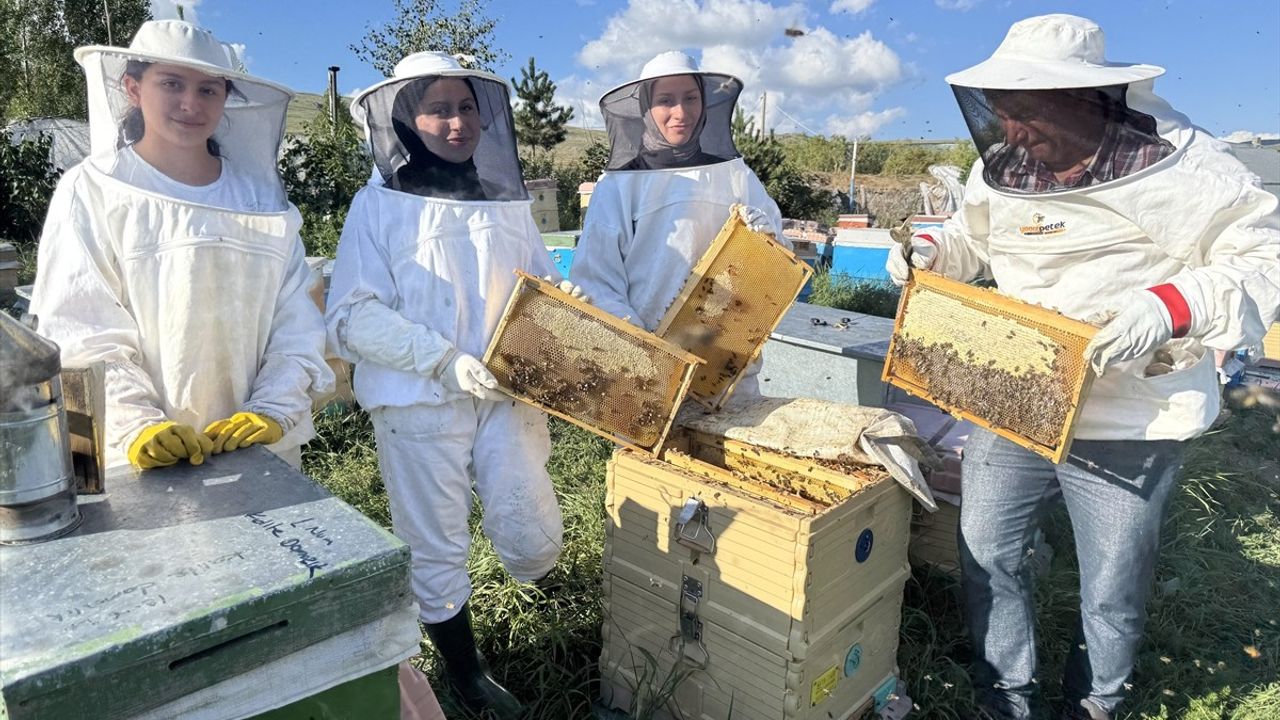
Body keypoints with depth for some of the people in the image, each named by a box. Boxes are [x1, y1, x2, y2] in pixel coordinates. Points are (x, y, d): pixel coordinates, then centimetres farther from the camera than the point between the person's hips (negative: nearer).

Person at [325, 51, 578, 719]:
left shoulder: (506, 198, 10)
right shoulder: (379, 204, -2)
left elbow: (544, 289, 17)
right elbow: (351, 315, -10)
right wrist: (446, 361, -19)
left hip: (509, 396, 3)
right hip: (418, 404, -3)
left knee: (534, 544, 3)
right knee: (436, 551, 8)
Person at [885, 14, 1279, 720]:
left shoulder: (1179, 164, -15)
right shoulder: (999, 168, 0)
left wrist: (1171, 307, -27)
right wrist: (930, 251, -3)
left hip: (1128, 426, -4)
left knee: (1112, 594, 14)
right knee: (987, 556, 15)